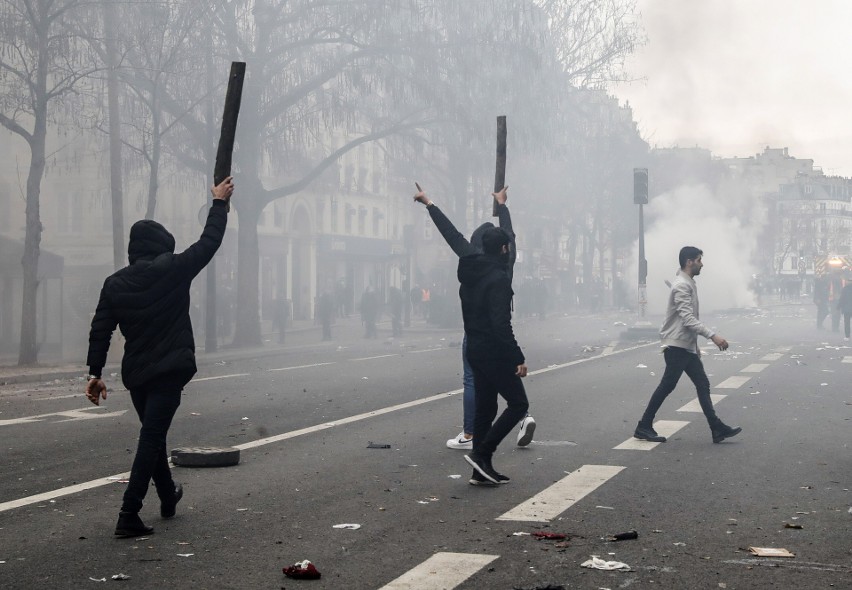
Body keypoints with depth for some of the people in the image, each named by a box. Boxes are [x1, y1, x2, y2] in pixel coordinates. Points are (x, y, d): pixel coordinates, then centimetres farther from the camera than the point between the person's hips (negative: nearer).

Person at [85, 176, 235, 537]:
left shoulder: (115, 283, 4)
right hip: (169, 370, -5)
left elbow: (100, 330, 2)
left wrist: (95, 372, 6)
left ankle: (168, 497, 41)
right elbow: (209, 242, 2)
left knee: (152, 434, 23)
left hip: (135, 373, 5)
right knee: (151, 439, -8)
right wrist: (220, 203, 14)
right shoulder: (172, 270, -7)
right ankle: (129, 516, -16)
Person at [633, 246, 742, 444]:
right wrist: (713, 336, -29)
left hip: (687, 347, 10)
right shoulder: (681, 286, -16)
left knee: (703, 385, 6)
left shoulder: (690, 284, 15)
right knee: (667, 386, -5)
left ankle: (717, 429, 6)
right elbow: (688, 319, -25)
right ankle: (644, 427, 4)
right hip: (677, 346, -10)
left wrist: (696, 345, 24)